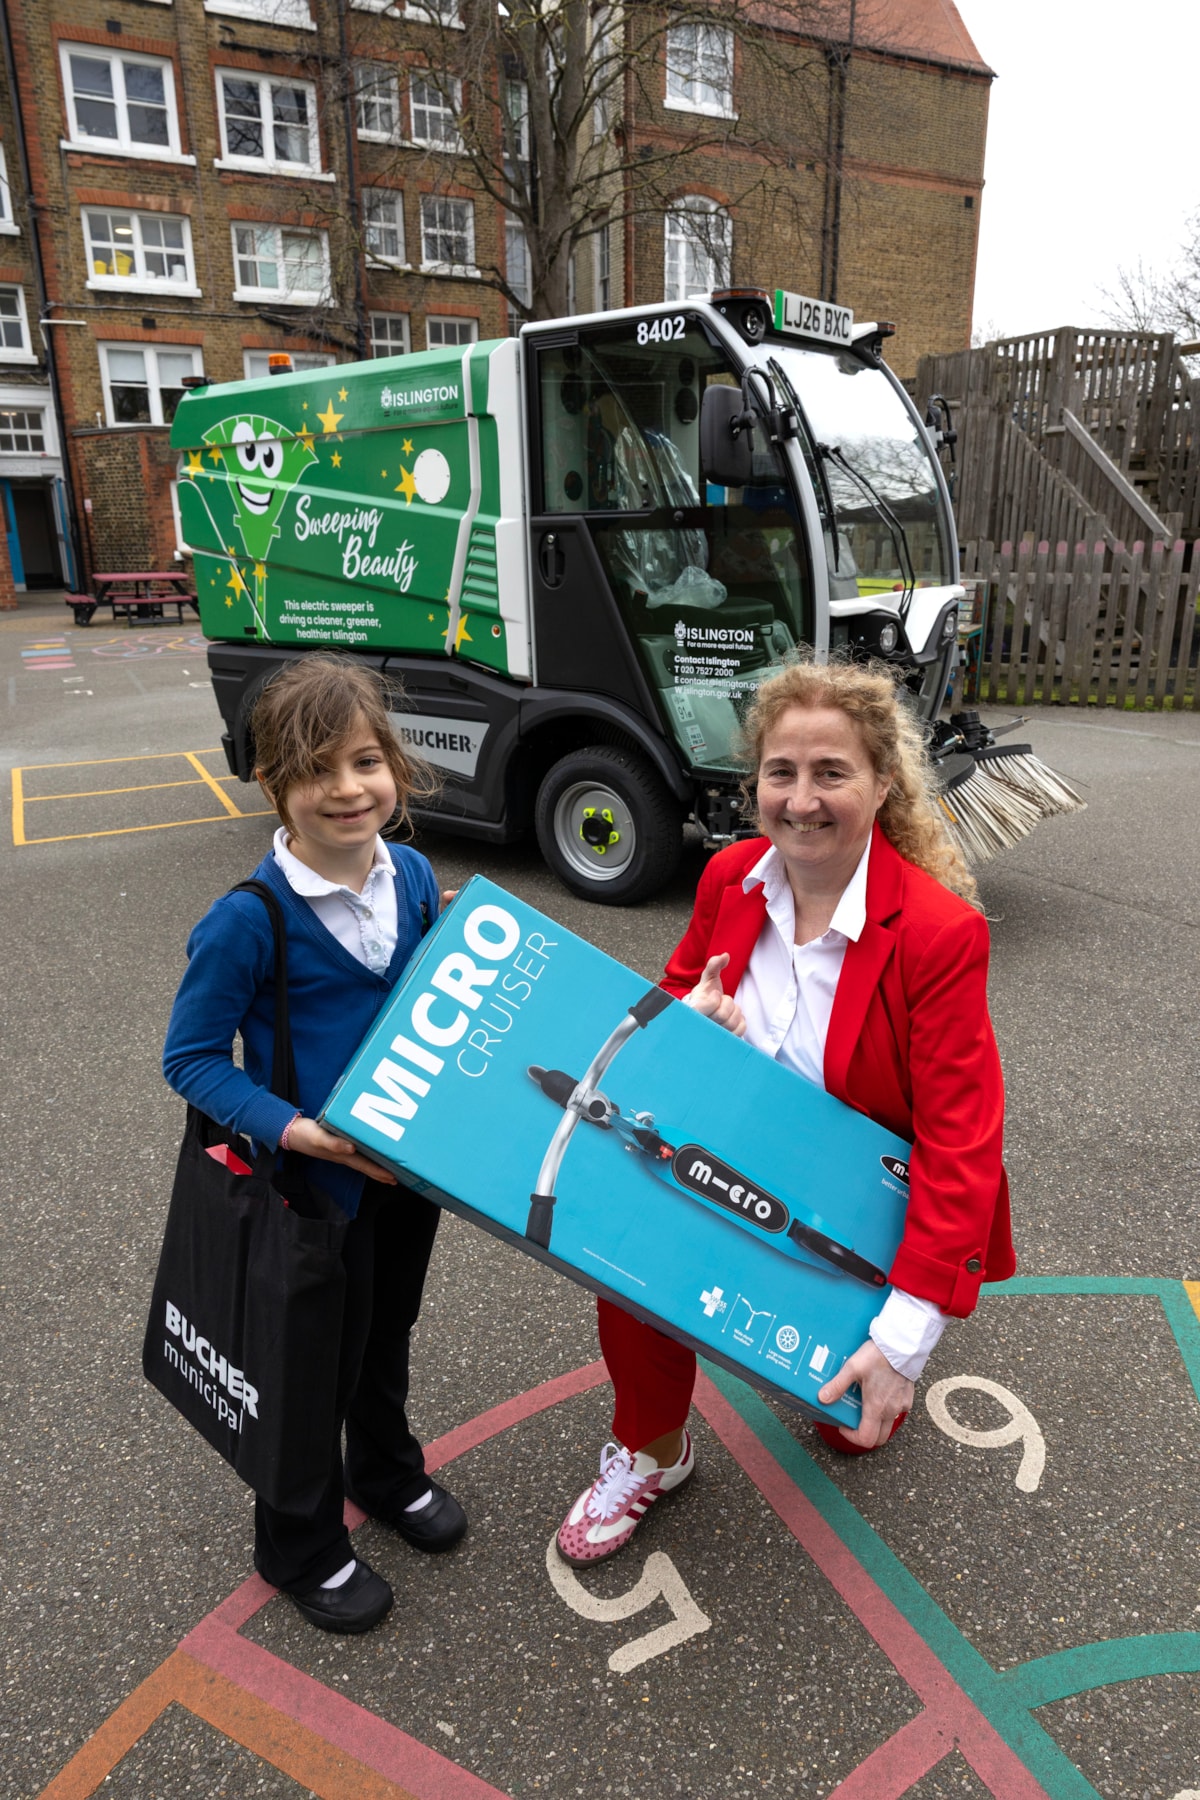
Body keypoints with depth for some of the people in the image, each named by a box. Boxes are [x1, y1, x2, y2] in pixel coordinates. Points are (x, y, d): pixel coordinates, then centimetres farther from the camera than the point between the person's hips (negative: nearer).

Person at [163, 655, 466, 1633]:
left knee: (389, 1330, 27)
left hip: (411, 1160, 5)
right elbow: (192, 1059, -15)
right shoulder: (249, 919, -24)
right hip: (314, 1179, -5)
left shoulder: (414, 876, -7)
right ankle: (301, 1547, 43)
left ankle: (387, 1470, 56)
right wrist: (294, 1130, -27)